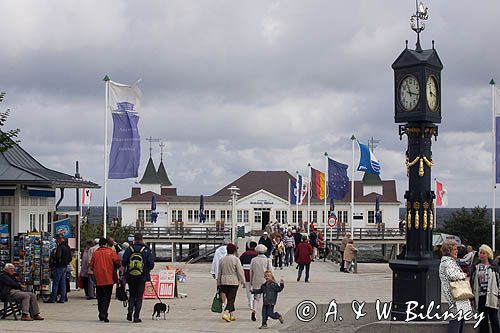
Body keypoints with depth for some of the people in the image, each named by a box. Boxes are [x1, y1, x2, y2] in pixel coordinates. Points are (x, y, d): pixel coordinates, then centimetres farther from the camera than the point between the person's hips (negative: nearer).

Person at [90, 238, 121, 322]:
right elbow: (117, 263, -4)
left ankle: (101, 314, 17)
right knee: (107, 297, 0)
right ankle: (104, 313, -14)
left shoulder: (95, 253, 2)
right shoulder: (111, 252, -3)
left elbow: (92, 266, 5)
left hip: (98, 280, 2)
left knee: (100, 297, 14)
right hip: (108, 279, -2)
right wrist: (115, 268, 16)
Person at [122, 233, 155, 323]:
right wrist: (146, 270, 14)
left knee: (132, 295, 17)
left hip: (130, 277, 1)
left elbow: (123, 263, -3)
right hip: (142, 277, -1)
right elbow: (151, 265, -6)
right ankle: (136, 316, 1)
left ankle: (130, 311, 2)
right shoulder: (147, 250, -3)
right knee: (139, 297, 5)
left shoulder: (129, 249, -2)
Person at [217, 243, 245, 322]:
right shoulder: (235, 259, -9)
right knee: (231, 299, -4)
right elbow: (240, 271, -10)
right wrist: (243, 281, -3)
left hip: (224, 282, 5)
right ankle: (225, 313, -20)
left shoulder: (222, 260, 7)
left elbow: (219, 273, 13)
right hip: (233, 282, -5)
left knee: (230, 299, 15)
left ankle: (231, 315, 20)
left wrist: (219, 283, 20)